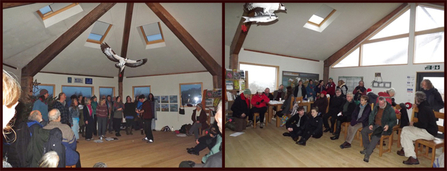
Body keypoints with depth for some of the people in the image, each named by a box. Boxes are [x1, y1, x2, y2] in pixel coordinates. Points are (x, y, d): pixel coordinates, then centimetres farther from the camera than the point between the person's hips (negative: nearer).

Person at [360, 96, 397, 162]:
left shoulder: (390, 109, -4)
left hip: (384, 128, -6)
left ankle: (367, 154, -31)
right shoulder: (376, 107, 12)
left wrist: (388, 125, -23)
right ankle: (366, 148, -6)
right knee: (363, 131, -16)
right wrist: (370, 124, -2)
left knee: (375, 136, -33)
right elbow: (371, 115, 14)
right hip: (375, 125, 6)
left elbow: (394, 121, -3)